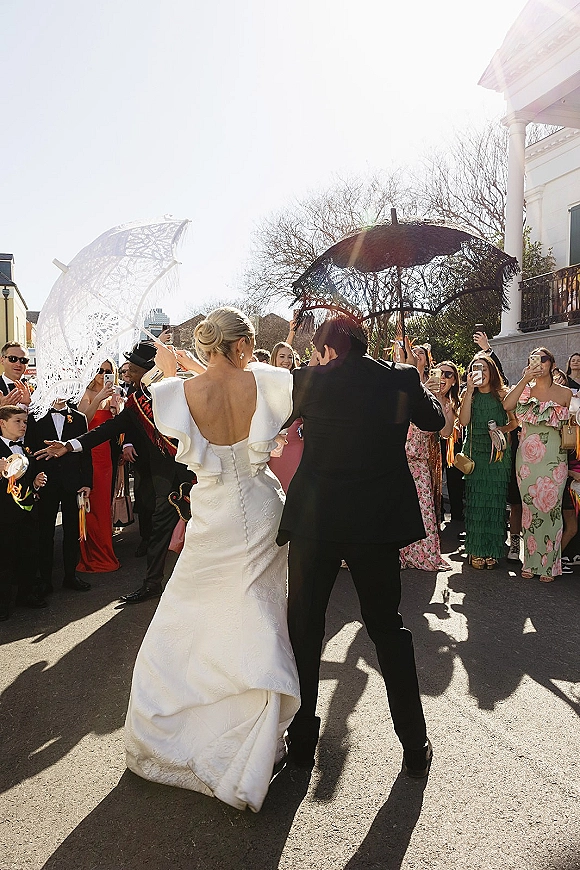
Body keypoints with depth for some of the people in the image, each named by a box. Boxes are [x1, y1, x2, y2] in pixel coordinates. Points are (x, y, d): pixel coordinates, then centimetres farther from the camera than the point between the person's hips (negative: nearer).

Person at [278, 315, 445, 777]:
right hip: (378, 519, 2)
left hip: (314, 519, -1)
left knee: (304, 627, 15)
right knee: (388, 626, 17)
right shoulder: (402, 379, -2)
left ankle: (302, 739, 26)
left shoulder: (309, 379, -5)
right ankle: (415, 747, 24)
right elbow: (436, 420, 16)